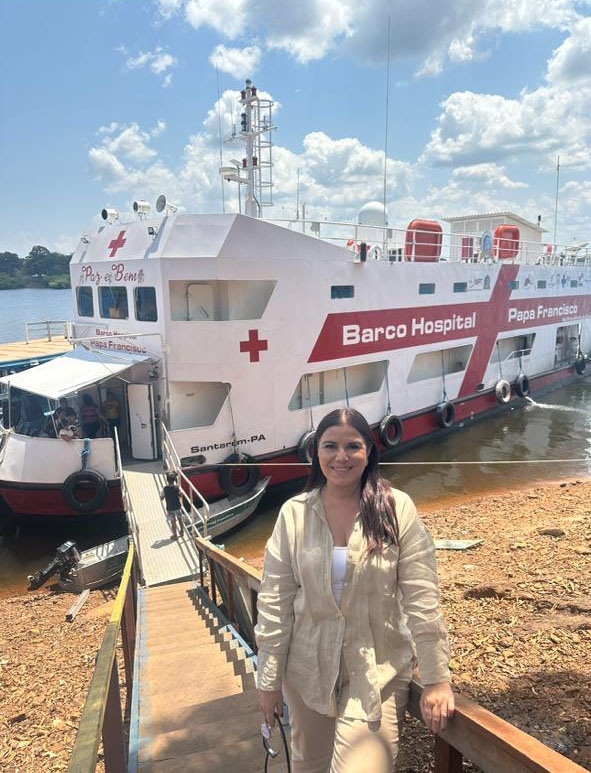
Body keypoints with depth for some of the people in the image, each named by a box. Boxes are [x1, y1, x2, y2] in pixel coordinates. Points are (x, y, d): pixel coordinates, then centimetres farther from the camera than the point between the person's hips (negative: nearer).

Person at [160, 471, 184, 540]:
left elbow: (161, 498, -6)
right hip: (177, 507, 1)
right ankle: (182, 531, 39)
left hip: (170, 508, -1)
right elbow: (180, 495, -3)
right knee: (180, 519, 24)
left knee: (173, 522, 12)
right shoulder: (177, 487, -16)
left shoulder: (165, 489, -18)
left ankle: (175, 535, 22)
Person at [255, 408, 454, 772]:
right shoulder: (294, 514, -7)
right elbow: (275, 601, -3)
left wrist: (437, 678, -9)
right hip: (309, 667, 3)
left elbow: (422, 598, -10)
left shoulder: (397, 509, -12)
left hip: (379, 668, -2)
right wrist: (269, 679, 0)